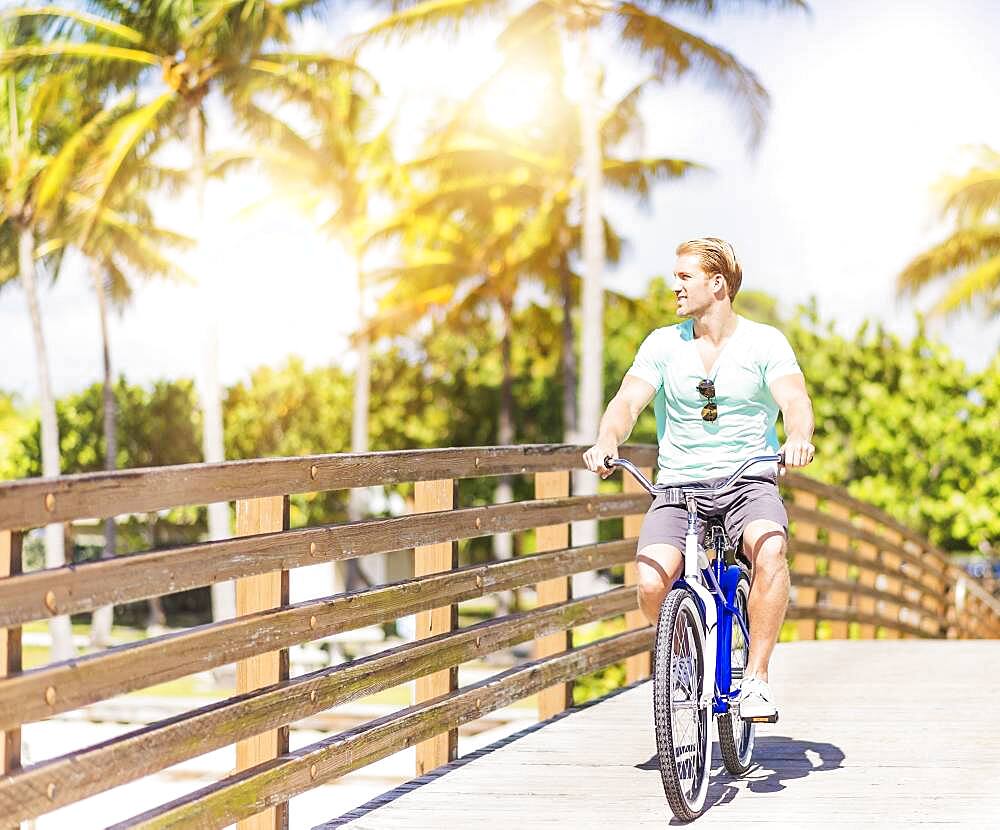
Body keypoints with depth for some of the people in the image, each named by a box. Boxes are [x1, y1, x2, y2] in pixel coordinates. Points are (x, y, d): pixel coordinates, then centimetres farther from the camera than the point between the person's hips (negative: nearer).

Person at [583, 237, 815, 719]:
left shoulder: (764, 342, 1)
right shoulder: (663, 344, 6)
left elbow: (795, 401, -12)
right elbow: (628, 401, -4)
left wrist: (798, 438, -36)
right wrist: (607, 440, -27)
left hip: (749, 482, -2)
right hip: (678, 486, 2)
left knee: (770, 550, -35)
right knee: (652, 585, -24)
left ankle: (756, 679, -22)